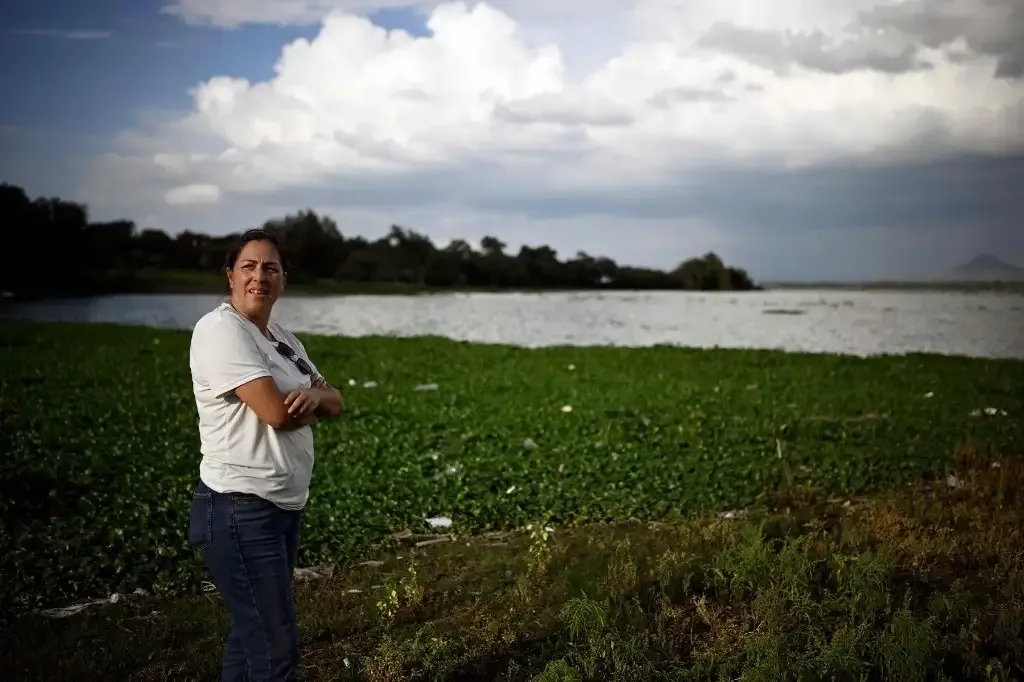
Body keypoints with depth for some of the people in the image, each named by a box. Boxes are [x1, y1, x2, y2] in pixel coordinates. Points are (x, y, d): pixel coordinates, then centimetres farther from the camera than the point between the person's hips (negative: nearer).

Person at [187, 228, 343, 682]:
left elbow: (334, 403, 11)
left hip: (283, 505, 9)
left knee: (252, 634, 17)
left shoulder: (281, 338, 14)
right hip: (240, 509, -9)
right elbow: (277, 412, -23)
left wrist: (313, 394, -12)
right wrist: (312, 401, -2)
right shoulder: (221, 330, -14)